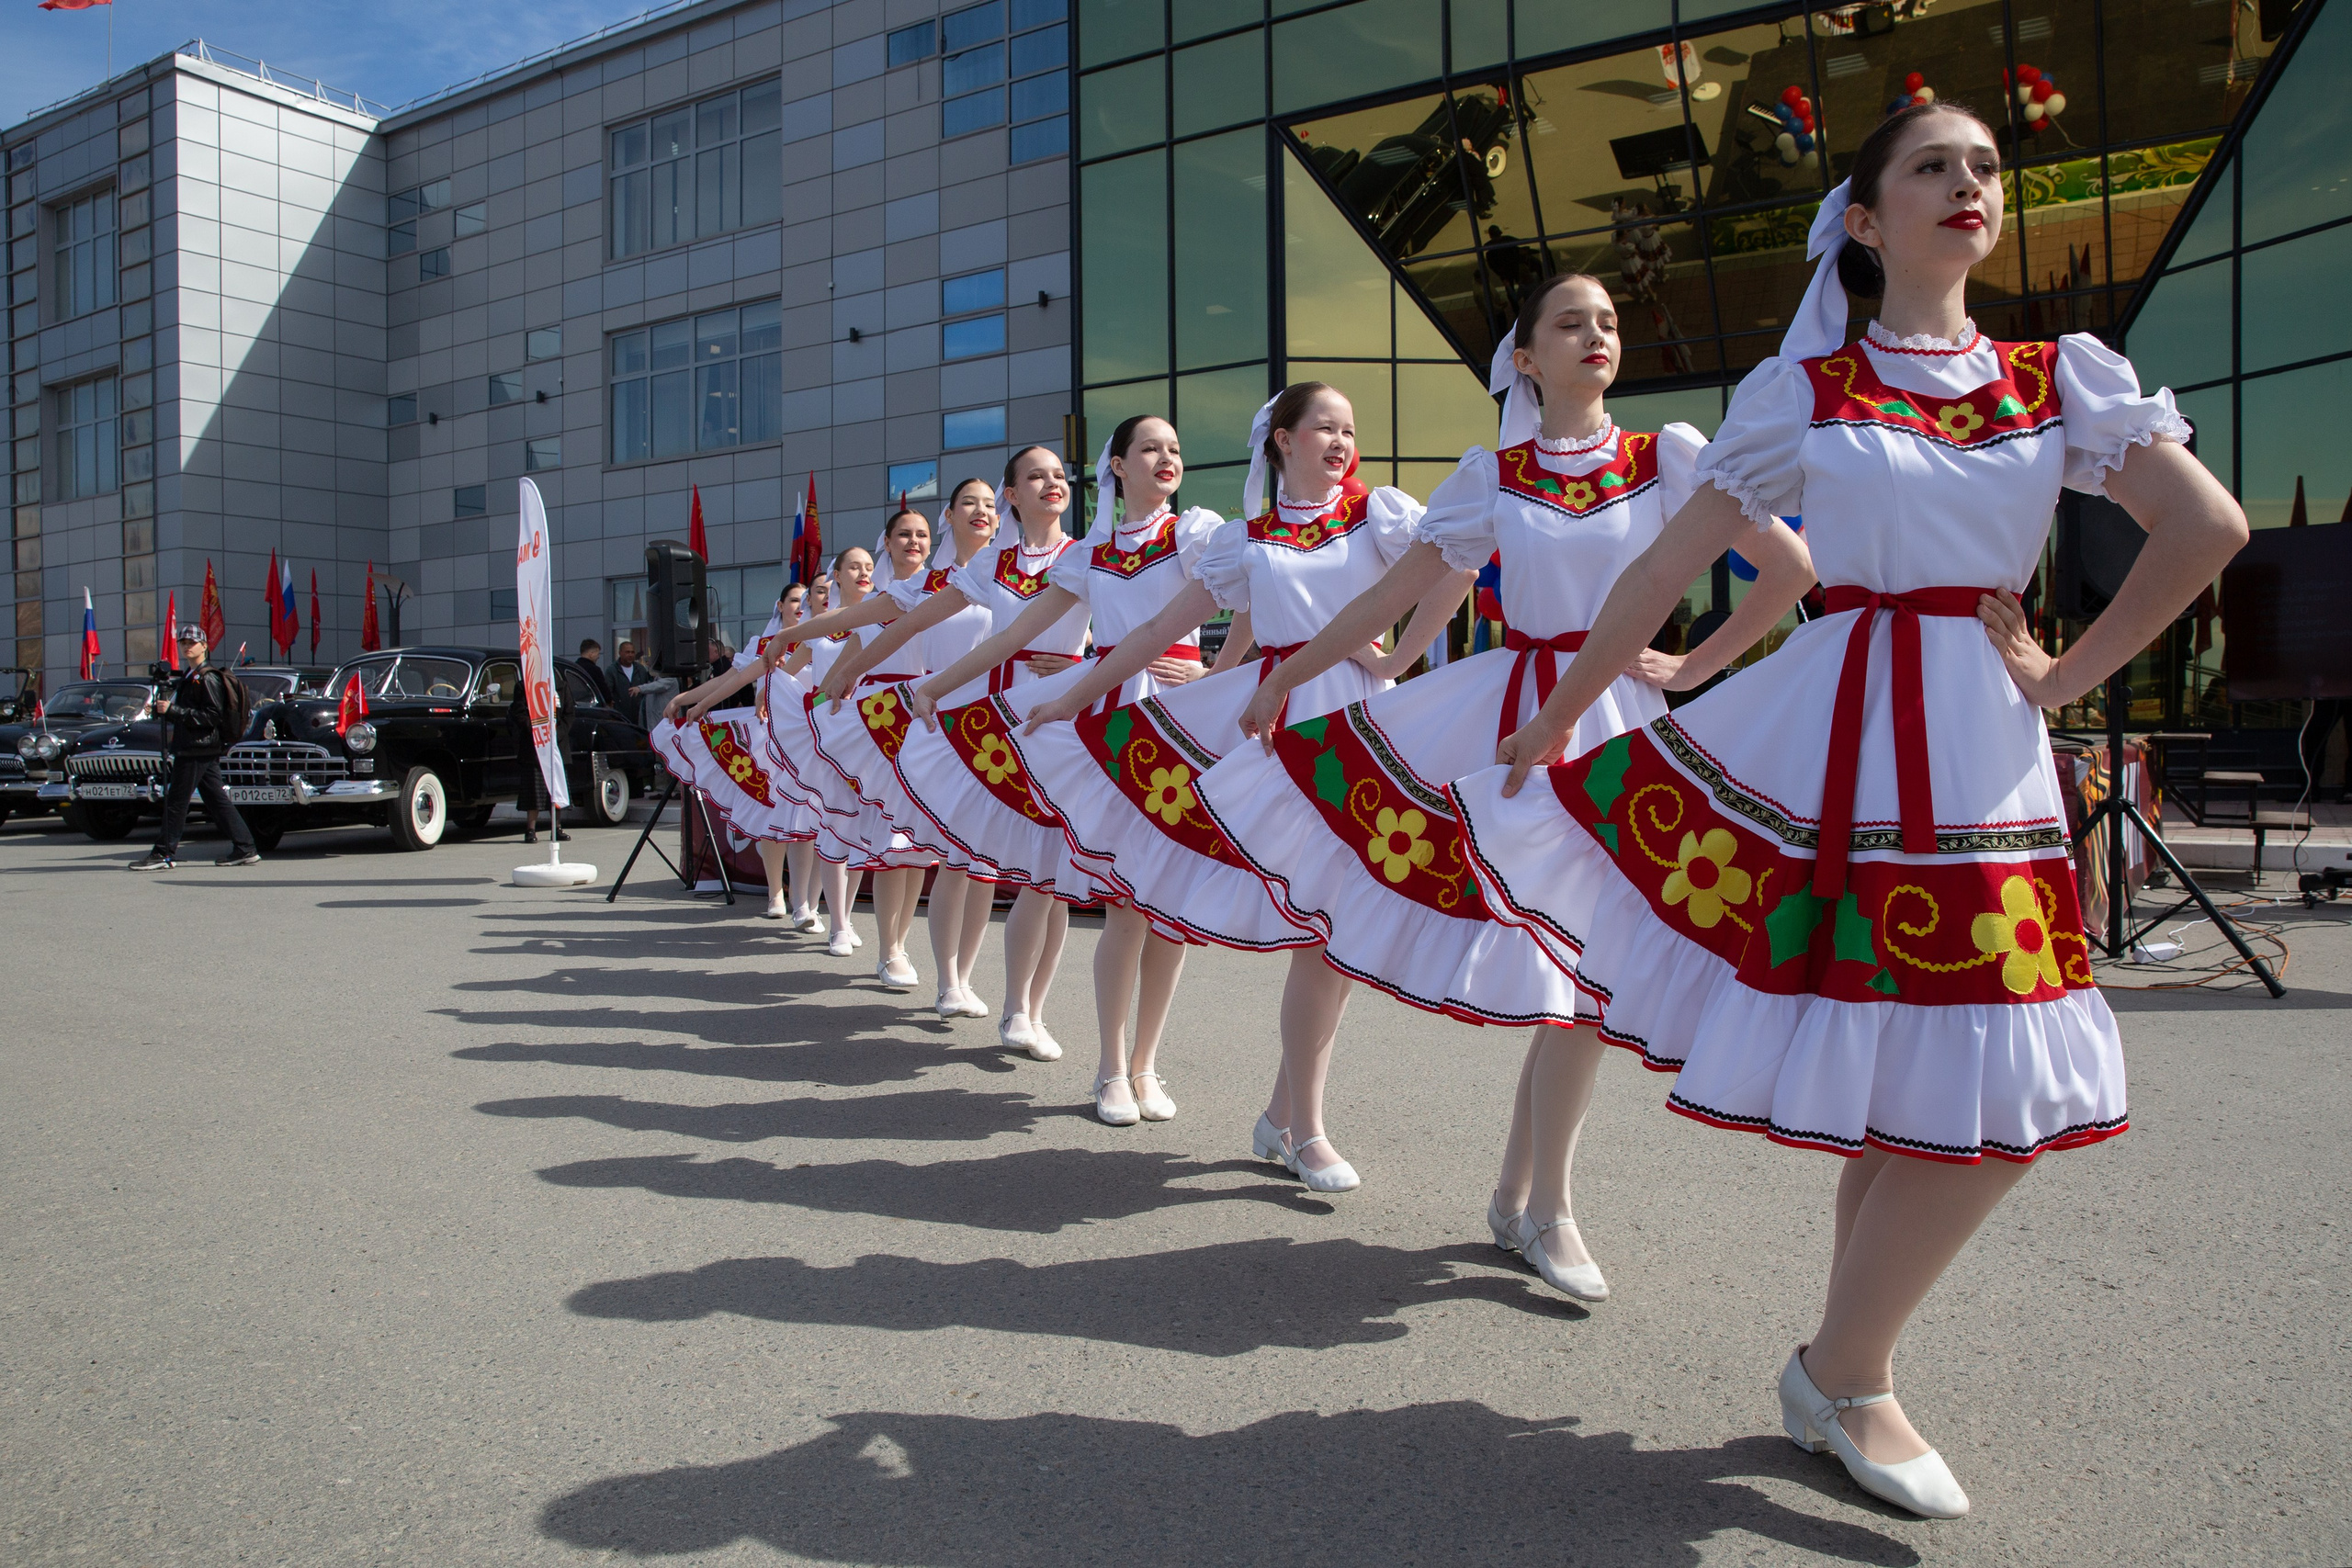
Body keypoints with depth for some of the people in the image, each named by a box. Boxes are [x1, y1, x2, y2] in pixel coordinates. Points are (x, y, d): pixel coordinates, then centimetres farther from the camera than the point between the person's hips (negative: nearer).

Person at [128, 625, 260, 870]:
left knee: (177, 801, -5)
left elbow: (212, 715, -20)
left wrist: (173, 710, -22)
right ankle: (246, 849, 8)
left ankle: (163, 854, 0)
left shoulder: (207, 678, -11)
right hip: (205, 749, 10)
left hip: (197, 749, -10)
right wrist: (165, 708, 6)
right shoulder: (188, 677, 19)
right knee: (217, 800, 8)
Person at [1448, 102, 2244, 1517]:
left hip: (1983, 746, 3)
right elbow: (1668, 567, 3)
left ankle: (1845, 1372, 22)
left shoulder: (2062, 378, 10)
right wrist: (1556, 718, 3)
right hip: (1838, 731, -3)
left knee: (1999, 1098, 1)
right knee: (1905, 1088, -3)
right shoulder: (1803, 389, 4)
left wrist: (2063, 678, -3)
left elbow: (2210, 525, 3)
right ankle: (1846, 1374, 23)